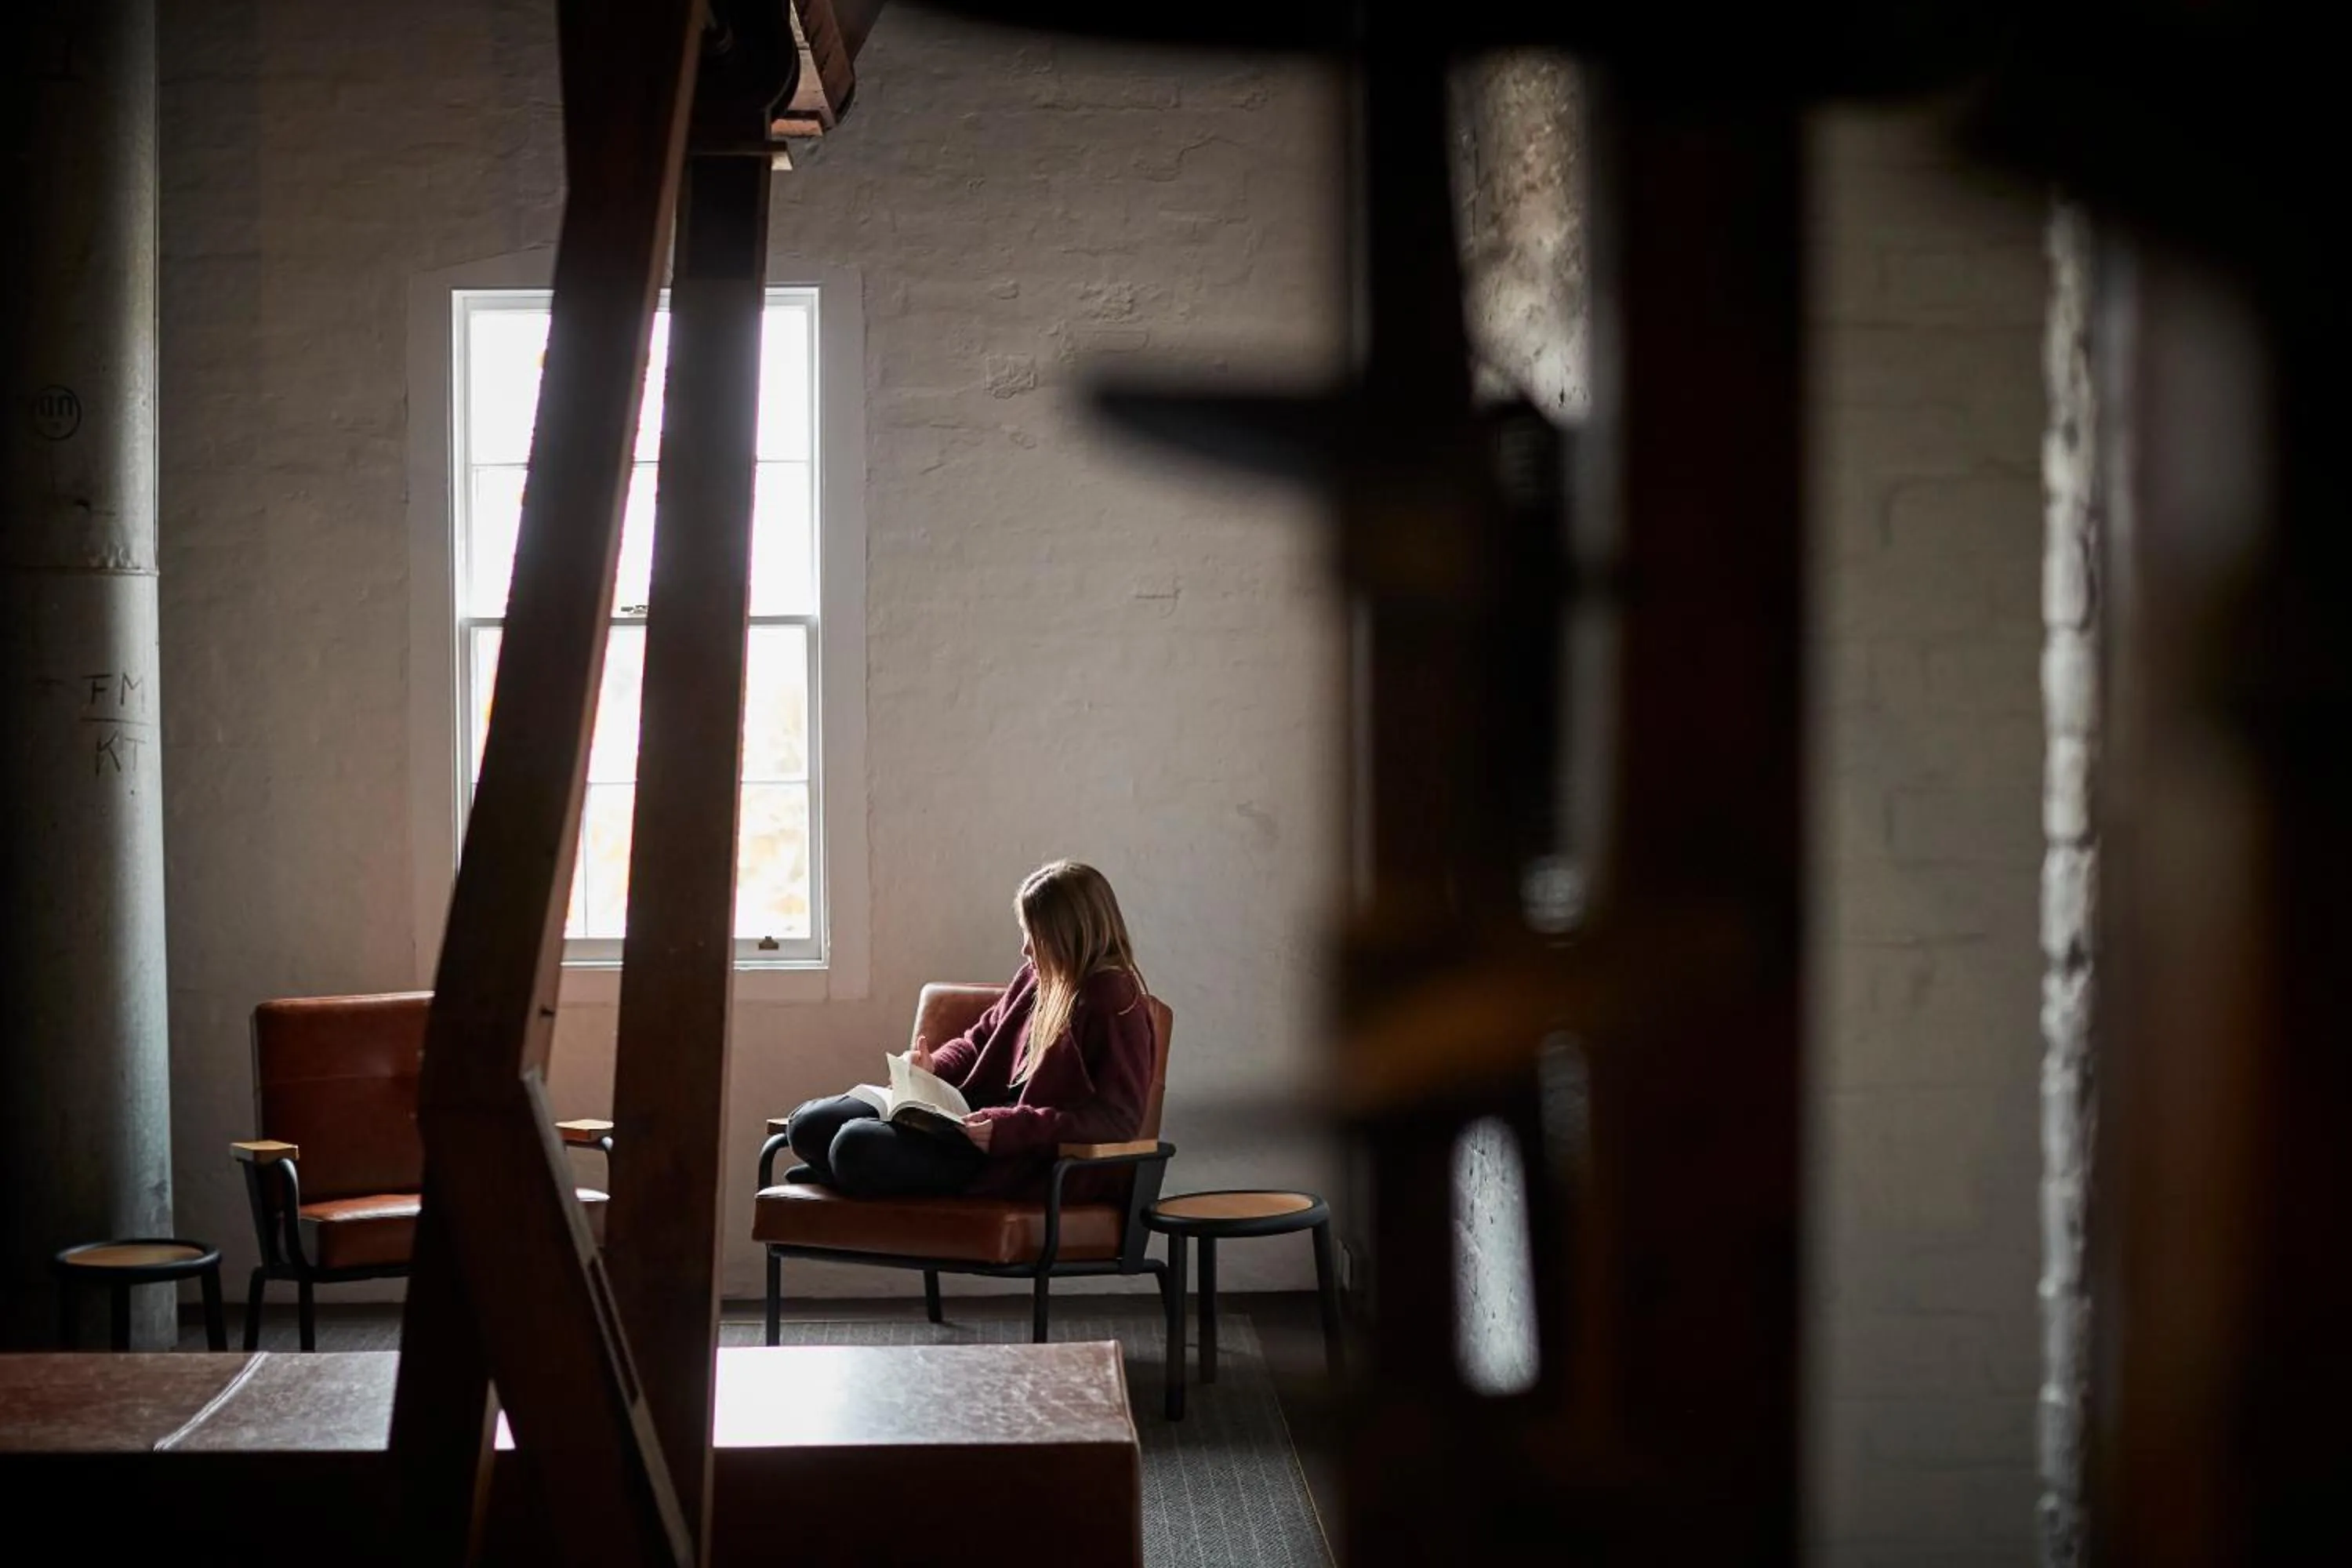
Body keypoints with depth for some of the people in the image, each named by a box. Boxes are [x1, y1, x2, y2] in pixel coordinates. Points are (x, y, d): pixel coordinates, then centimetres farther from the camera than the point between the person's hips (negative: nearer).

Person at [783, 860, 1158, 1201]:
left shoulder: (1115, 1004, -13)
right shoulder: (1037, 977, 12)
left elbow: (1117, 1118, -20)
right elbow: (980, 1040, 27)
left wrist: (1013, 1128, -29)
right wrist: (932, 1066, 4)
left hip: (1031, 1164, -9)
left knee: (858, 1143, -22)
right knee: (811, 1124, -4)